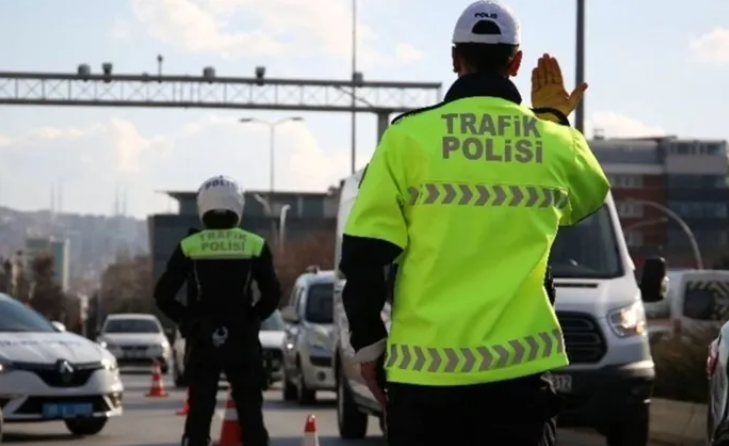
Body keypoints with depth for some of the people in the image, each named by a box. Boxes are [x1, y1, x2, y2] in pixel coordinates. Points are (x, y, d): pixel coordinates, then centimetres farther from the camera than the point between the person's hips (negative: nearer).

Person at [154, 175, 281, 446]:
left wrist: (186, 320, 10)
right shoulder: (255, 245, -1)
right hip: (243, 340, 0)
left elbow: (163, 295, -2)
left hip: (202, 342, 0)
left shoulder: (189, 247, -1)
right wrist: (252, 318, 10)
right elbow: (272, 294, -4)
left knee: (199, 412, 4)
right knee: (250, 410, 5)